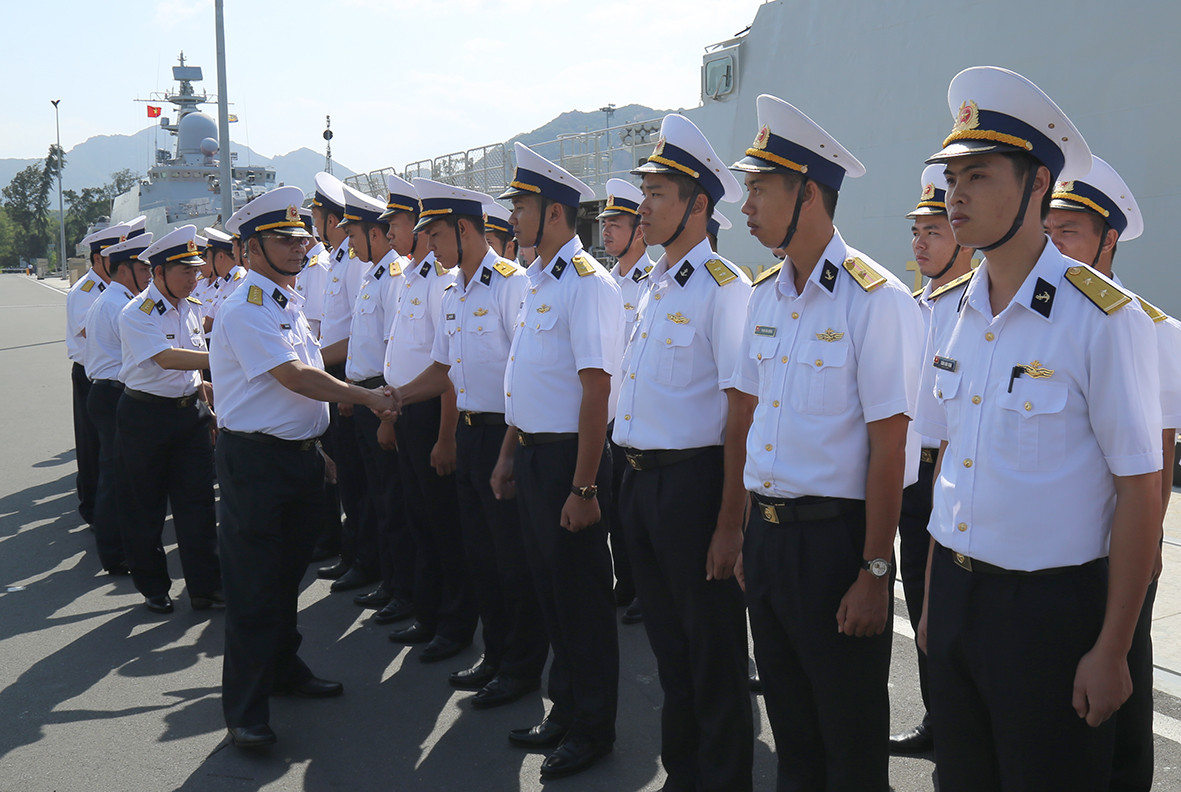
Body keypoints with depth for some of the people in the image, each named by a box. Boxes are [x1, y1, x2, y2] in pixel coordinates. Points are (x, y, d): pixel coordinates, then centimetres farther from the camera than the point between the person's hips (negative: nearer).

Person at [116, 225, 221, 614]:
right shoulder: (137, 314, -15)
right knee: (146, 507, 7)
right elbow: (166, 358, -30)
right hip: (146, 415, -5)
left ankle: (205, 586, 13)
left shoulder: (191, 307, 7)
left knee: (197, 501, 5)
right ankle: (153, 587, 22)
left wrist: (205, 407, 18)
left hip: (190, 411, 6)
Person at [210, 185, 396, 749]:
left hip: (300, 455, 9)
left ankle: (283, 667, 37)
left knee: (287, 573, 20)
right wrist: (366, 397, -21)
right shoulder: (246, 309, -14)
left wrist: (315, 444, 18)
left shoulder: (290, 306, 14)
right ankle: (245, 708, 7)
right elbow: (295, 377, -22)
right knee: (252, 584, -2)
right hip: (254, 459, -9)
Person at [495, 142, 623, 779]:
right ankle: (564, 708, 34)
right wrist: (510, 453, 18)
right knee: (548, 584, 18)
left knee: (581, 592, 4)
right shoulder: (537, 279, 12)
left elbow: (596, 390, -22)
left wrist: (583, 487, -23)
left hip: (568, 457, -9)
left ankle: (592, 728, 20)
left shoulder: (587, 283, -17)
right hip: (533, 453, 9)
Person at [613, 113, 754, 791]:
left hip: (694, 481, -9)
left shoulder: (724, 288, -14)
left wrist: (729, 522, -20)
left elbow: (742, 409, -18)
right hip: (642, 480, 9)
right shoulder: (655, 288, 12)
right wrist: (634, 478, 14)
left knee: (714, 655, 6)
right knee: (668, 641, 20)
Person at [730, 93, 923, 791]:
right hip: (766, 533, 7)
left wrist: (874, 573, -16)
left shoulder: (876, 299, -14)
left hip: (835, 538, -7)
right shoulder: (765, 295, 8)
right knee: (790, 725, 20)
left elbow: (888, 447, -16)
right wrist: (744, 530, 11)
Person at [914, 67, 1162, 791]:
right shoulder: (951, 315, 4)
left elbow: (1140, 493, -13)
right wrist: (933, 598, 12)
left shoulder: (1105, 318, -14)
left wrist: (1111, 651, -12)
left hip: (1050, 608, -5)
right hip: (955, 595, 6)